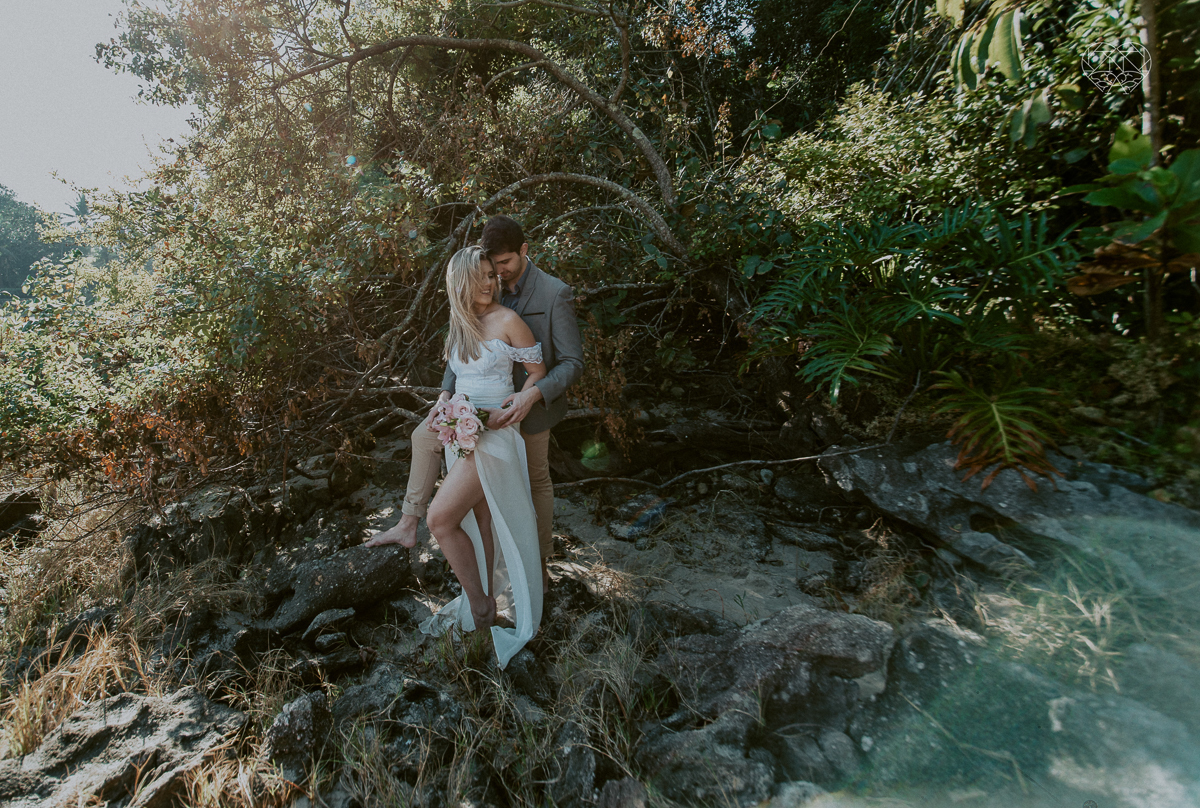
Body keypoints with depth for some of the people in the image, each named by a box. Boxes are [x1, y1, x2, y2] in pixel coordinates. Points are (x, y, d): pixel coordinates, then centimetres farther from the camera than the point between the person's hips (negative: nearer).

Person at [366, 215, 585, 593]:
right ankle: (408, 526, 17)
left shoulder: (555, 294, -20)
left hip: (531, 403, -5)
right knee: (425, 436, 5)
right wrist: (446, 392, -14)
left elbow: (572, 363, -21)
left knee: (536, 480, 11)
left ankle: (539, 561, 32)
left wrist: (532, 395, -36)